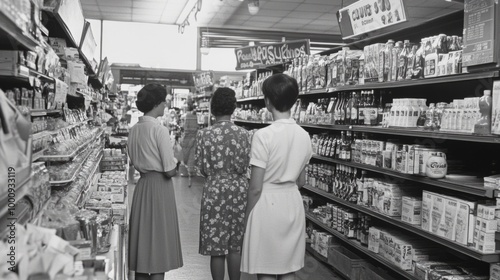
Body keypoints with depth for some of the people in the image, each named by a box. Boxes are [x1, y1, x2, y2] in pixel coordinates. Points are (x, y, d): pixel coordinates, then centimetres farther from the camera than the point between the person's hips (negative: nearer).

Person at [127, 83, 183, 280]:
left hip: (142, 184, 7)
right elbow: (169, 171, -17)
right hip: (160, 186, -7)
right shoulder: (160, 130, -16)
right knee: (159, 241, 2)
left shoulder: (134, 130, 6)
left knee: (143, 237, 16)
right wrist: (175, 167, 2)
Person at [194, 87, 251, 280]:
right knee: (235, 246, 14)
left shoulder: (204, 134, -9)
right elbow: (245, 166, -3)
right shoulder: (243, 133, -5)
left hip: (215, 190, -2)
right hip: (239, 190, 3)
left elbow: (202, 168, -5)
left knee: (217, 247, 7)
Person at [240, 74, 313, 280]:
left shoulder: (263, 135, -17)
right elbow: (301, 181, 11)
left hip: (268, 204, -6)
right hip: (293, 203, 6)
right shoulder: (304, 135, 1)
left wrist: (248, 215, -1)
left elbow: (256, 188, -14)